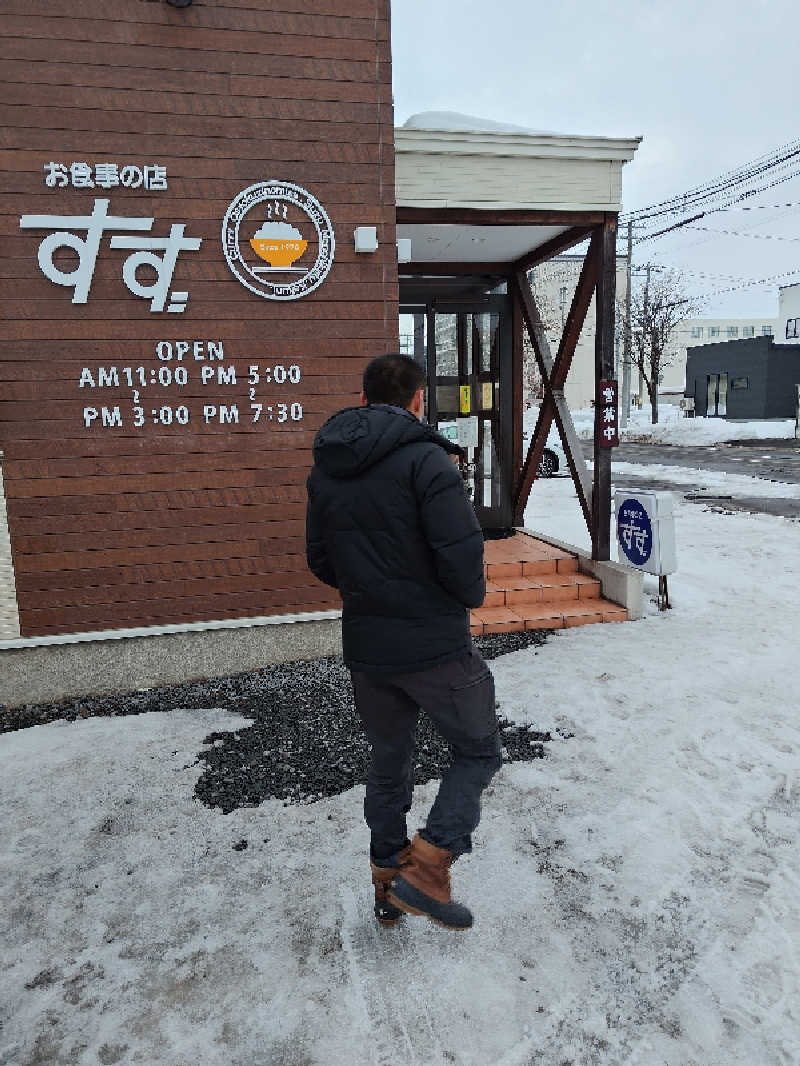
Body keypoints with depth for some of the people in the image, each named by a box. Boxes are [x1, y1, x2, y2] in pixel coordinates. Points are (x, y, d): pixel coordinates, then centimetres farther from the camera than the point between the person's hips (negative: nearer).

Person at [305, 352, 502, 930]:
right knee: (479, 750, 15)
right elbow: (462, 551, -22)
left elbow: (320, 561, 11)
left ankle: (388, 884, 34)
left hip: (366, 646, 6)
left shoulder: (325, 468, 6)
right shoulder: (425, 457, -15)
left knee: (389, 761, 22)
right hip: (435, 645, -6)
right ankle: (427, 868, 6)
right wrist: (472, 595, -1)